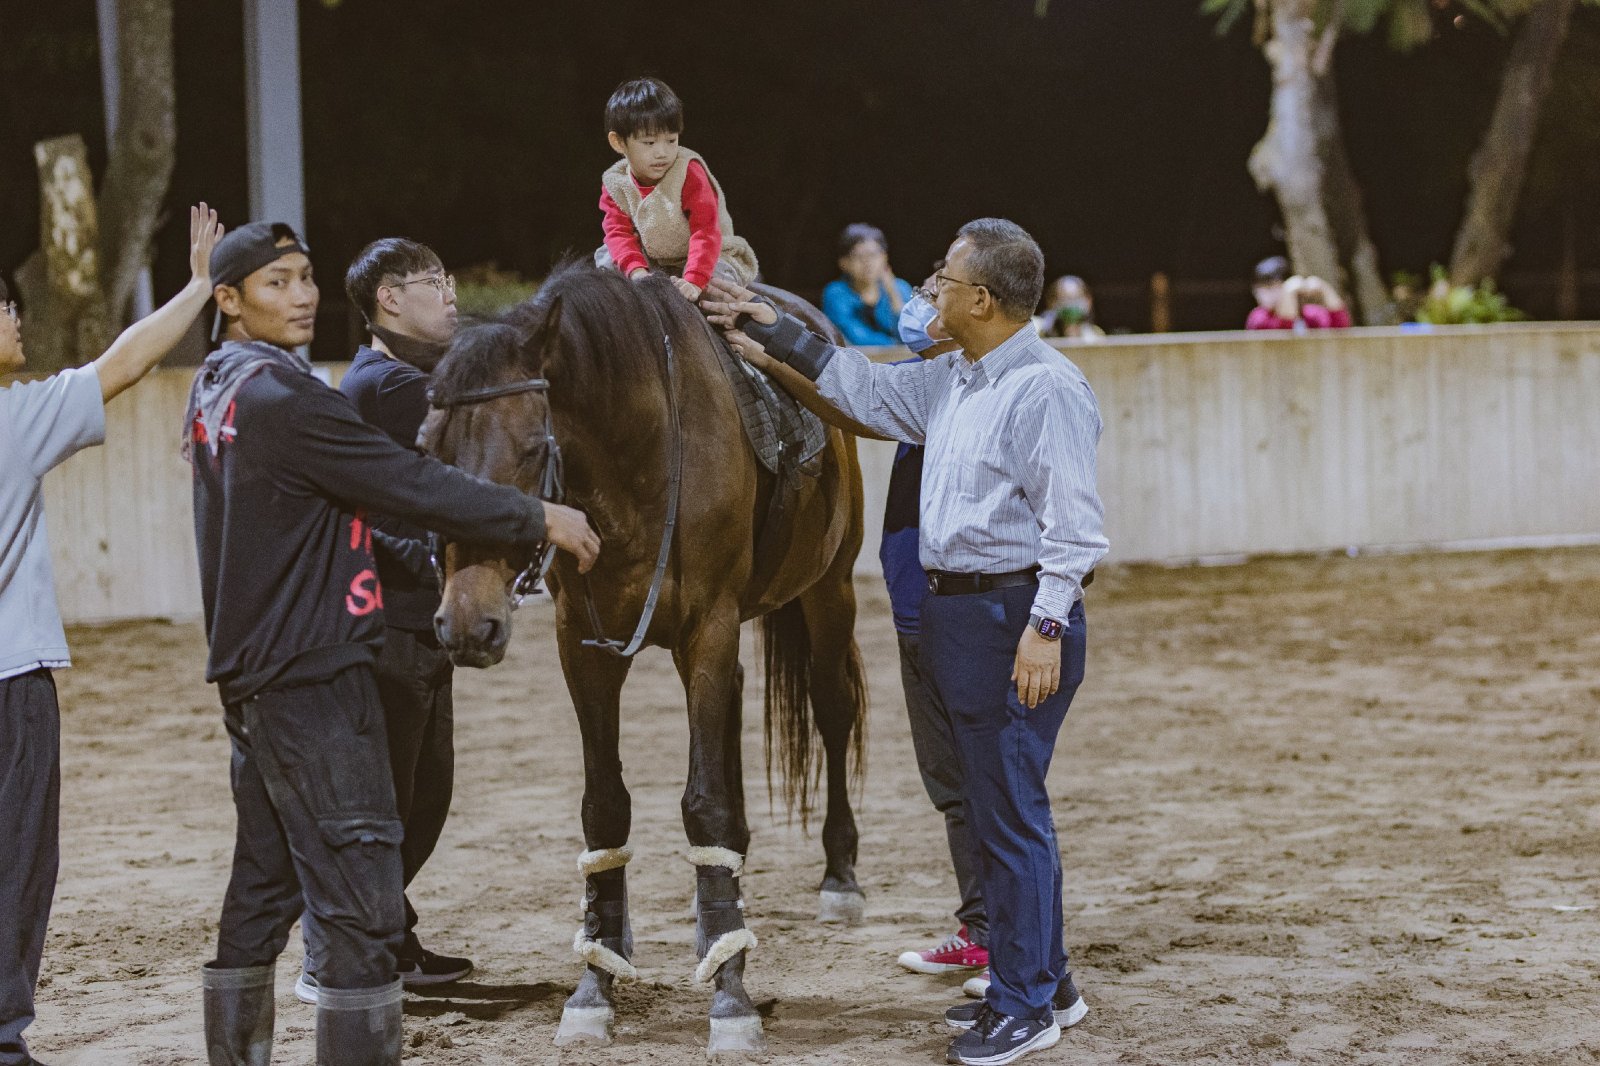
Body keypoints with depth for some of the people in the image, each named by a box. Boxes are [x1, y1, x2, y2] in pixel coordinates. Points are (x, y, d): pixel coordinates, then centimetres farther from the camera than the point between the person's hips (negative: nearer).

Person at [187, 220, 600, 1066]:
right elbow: (412, 485, -17)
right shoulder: (283, 398, -18)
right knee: (361, 905, -9)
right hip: (311, 677, -10)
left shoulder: (214, 390, 12)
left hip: (252, 671, 10)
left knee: (263, 885, 16)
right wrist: (538, 520, -8)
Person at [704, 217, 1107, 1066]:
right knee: (995, 804, 15)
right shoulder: (950, 381, 13)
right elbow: (869, 390, 30)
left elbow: (1073, 525, -20)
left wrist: (1046, 628, -25)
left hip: (1013, 619, -10)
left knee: (1010, 812, -6)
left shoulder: (1048, 389, -16)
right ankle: (1044, 981, 25)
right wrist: (778, 336, 29)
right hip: (957, 611, 10)